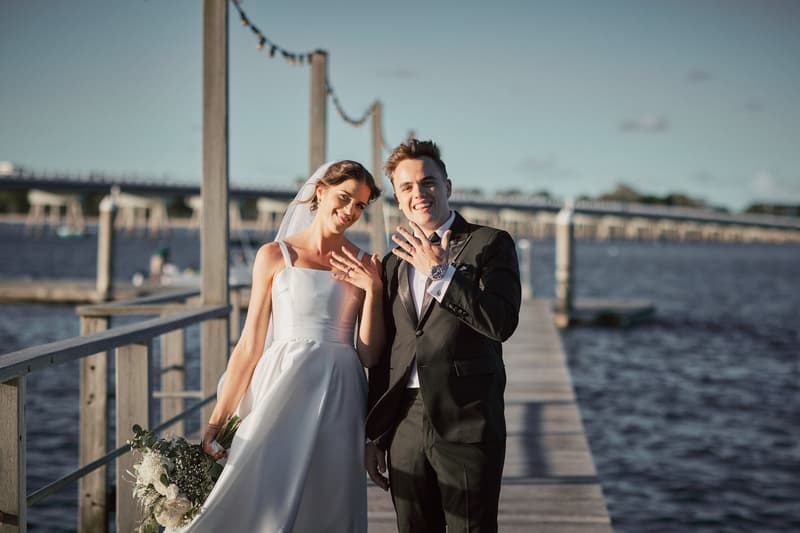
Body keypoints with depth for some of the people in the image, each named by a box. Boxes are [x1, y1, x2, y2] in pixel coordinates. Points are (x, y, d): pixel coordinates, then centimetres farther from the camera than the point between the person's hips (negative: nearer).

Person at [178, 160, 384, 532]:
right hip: (283, 391, -2)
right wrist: (218, 419, 0)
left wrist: (373, 290, -5)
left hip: (338, 403, 2)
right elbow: (250, 345, 4)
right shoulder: (275, 256, 5)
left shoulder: (365, 266, 9)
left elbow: (370, 355, 5)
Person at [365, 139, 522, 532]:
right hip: (405, 426, 5)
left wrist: (441, 274, -15)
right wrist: (374, 436, 15)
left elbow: (502, 323, -15)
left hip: (467, 426, -5)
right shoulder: (394, 263, 16)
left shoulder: (490, 244, 1)